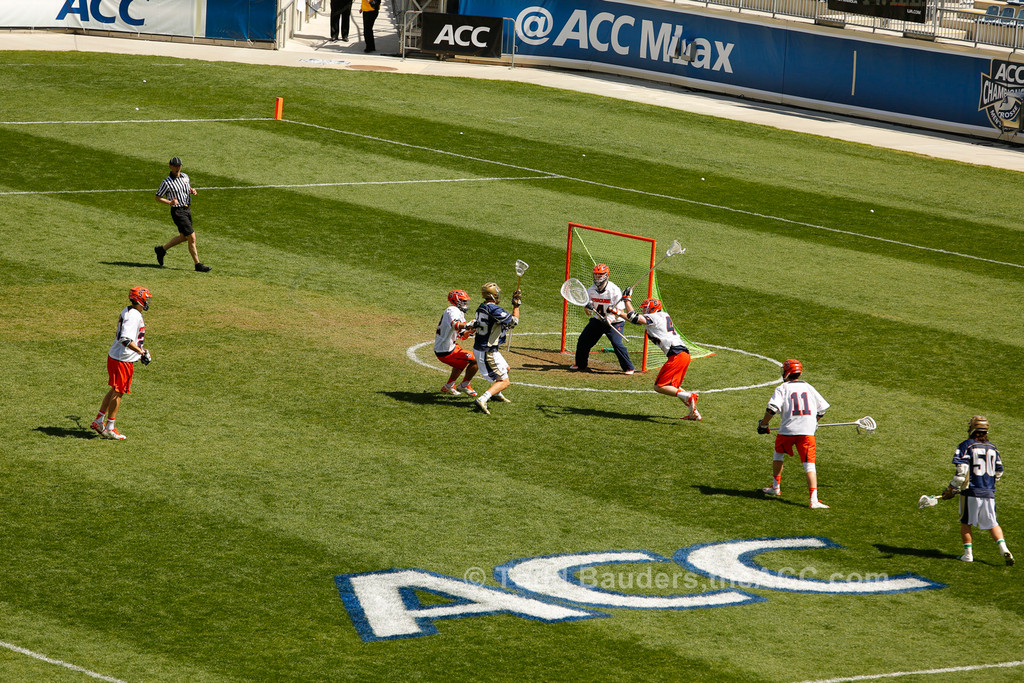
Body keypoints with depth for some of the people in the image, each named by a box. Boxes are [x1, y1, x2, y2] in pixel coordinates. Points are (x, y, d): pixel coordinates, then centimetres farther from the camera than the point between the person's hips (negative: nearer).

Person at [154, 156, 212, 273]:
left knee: (183, 237, 19)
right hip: (178, 212, -8)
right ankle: (198, 264, -2)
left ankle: (161, 249, 37)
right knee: (192, 238, -10)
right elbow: (158, 197, -5)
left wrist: (192, 191, 2)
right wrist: (170, 202, -21)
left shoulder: (185, 176, 8)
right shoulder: (167, 182, -11)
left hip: (187, 209, 8)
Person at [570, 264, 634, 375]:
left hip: (614, 323, -6)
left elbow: (619, 311, -19)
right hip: (597, 320, 6)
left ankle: (628, 368, -9)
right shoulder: (591, 290, -2)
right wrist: (588, 307, -24)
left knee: (617, 344, -23)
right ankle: (581, 364, 29)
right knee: (583, 341, 5)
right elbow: (588, 313, 0)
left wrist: (609, 319, -36)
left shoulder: (614, 290, -19)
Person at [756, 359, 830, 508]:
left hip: (787, 430, -1)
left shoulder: (782, 388, 1)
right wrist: (814, 423, 35)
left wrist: (763, 424, 2)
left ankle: (776, 487, 38)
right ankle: (814, 500, -18)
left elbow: (772, 408, -12)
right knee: (809, 464, -4)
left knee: (778, 453, 27)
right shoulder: (809, 388, 13)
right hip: (807, 432, 1)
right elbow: (822, 409, 19)